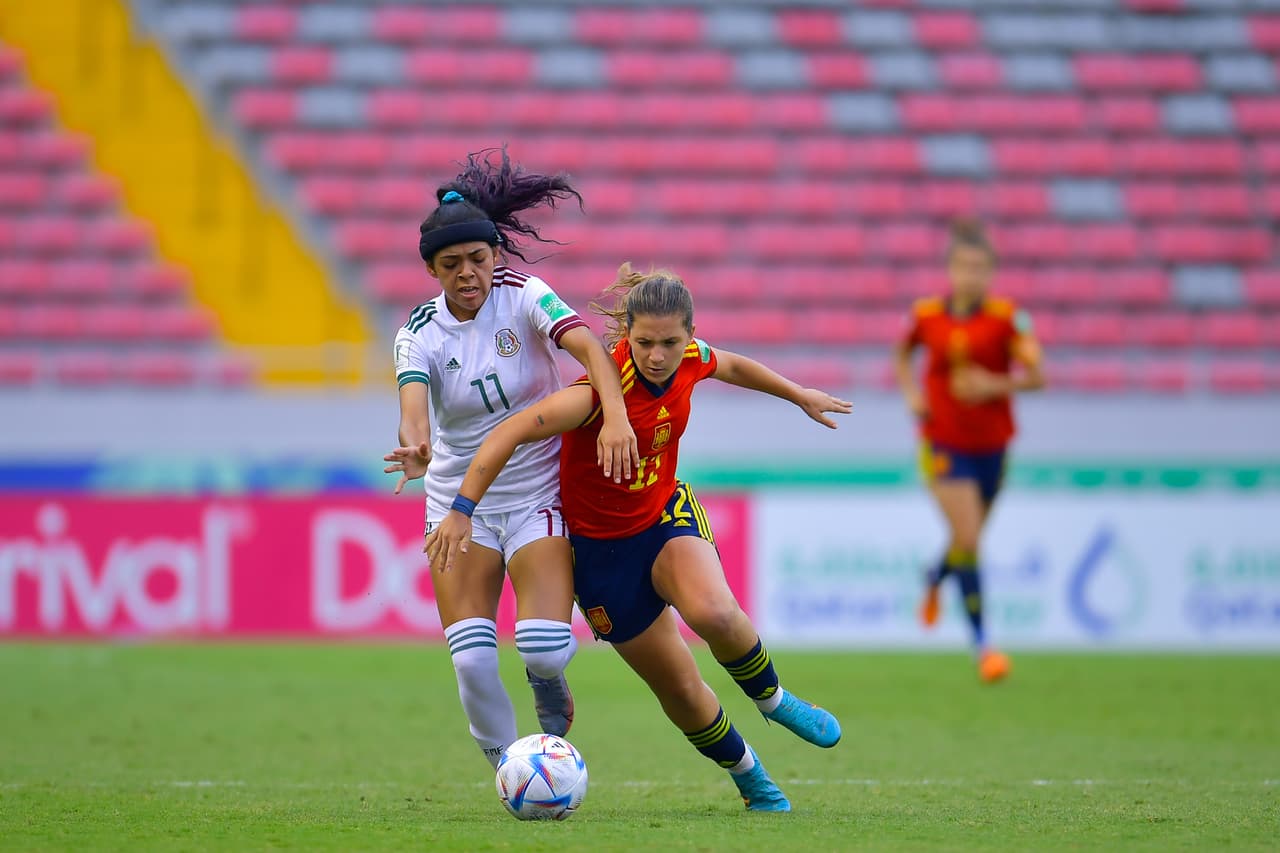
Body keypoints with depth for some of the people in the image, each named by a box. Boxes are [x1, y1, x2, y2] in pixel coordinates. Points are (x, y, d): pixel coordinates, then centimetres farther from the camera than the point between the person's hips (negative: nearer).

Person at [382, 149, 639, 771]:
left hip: (541, 492, -1)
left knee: (544, 649, -18)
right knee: (472, 659, -14)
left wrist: (615, 415, -46)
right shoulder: (420, 334, -7)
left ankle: (549, 683, 19)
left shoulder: (523, 296, -11)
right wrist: (415, 448, -51)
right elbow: (414, 405, -26)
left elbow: (589, 347, -27)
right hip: (460, 501, 1)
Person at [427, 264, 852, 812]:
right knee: (679, 689, 2)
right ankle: (749, 777, 28)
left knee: (714, 613, -30)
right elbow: (512, 432, -37)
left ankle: (772, 699, -1)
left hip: (667, 515, 3)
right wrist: (461, 511, -42)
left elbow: (732, 367, 13)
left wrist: (800, 396, 28)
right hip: (601, 548, -3)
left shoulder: (691, 359, -13)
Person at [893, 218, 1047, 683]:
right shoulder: (927, 314, -5)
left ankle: (934, 578, 53)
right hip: (943, 443, -1)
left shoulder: (1006, 317, -10)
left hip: (990, 444, 1)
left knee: (968, 538, 16)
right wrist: (910, 392, 0)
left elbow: (1036, 375, -13)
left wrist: (996, 385, -28)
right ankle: (981, 643, -7)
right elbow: (902, 353, 16)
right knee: (967, 536, -14)